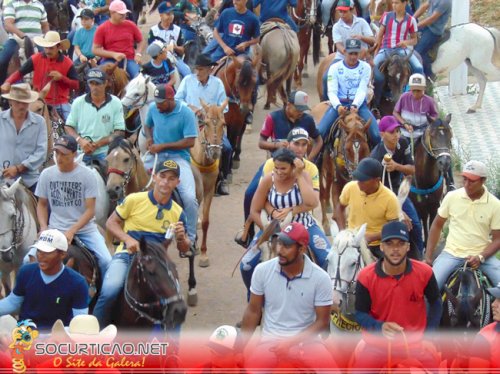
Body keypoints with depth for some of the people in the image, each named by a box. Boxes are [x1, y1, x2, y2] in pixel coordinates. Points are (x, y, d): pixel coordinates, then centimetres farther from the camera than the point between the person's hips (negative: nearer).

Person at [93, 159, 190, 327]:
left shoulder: (177, 212, 8)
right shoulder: (135, 200, 0)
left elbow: (184, 248, 15)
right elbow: (111, 222, 5)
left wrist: (181, 238, -10)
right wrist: (128, 239, -13)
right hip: (127, 255, -2)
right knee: (109, 291, -28)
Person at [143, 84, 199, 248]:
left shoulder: (186, 113, -12)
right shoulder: (153, 108, 2)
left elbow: (190, 141, -15)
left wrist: (163, 146, -17)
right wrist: (149, 138, 0)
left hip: (178, 157, -5)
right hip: (155, 155, 5)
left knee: (189, 197, -22)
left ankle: (190, 238, -2)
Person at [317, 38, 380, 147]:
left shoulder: (365, 67, 3)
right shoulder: (335, 68, 2)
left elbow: (362, 90, -6)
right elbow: (332, 91, -6)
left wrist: (355, 105, -26)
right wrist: (338, 106, -27)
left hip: (359, 104, 0)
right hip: (339, 104, 0)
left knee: (376, 135, -19)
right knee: (319, 132, -20)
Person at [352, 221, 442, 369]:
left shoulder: (424, 272, -9)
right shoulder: (366, 276, -12)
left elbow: (435, 302, 8)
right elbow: (360, 314, -5)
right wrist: (380, 327, -24)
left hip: (414, 345, 1)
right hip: (377, 347, -1)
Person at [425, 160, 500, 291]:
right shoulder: (452, 197, -2)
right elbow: (437, 226, 8)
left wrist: (480, 257, -18)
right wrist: (428, 256, 2)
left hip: (482, 255, 0)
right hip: (452, 253, 0)